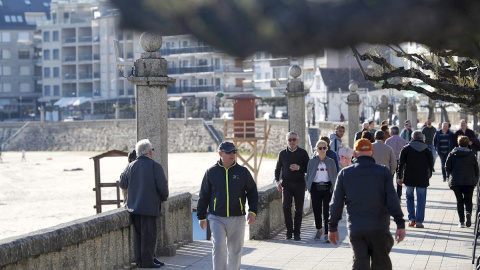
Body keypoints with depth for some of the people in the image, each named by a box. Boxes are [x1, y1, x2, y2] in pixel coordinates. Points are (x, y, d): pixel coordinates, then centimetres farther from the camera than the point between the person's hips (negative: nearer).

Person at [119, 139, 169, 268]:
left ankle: (139, 261, 12)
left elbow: (123, 184, 13)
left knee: (138, 234, 10)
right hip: (149, 206, -5)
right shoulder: (154, 166, -7)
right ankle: (147, 261, -3)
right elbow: (162, 185, -12)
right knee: (149, 234, -2)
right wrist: (164, 197, 6)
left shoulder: (131, 166, 7)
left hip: (134, 206, 5)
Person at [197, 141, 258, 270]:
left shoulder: (242, 171, 4)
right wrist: (201, 216, 7)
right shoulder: (211, 172, 3)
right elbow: (204, 195, 8)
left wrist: (252, 211, -5)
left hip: (237, 219, 1)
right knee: (218, 246, -13)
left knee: (235, 250, 6)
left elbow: (252, 192, 8)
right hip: (217, 218, -1)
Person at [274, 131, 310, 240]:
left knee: (299, 209, 1)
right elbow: (277, 169, 16)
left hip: (299, 184, -1)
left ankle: (297, 233, 9)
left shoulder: (303, 153, 5)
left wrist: (299, 168, -14)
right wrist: (277, 181, 2)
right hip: (286, 184, 1)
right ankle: (289, 231, 1)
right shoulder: (282, 153, 9)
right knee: (286, 207, -10)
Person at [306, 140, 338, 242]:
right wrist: (309, 188, 1)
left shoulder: (330, 162, 7)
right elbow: (308, 176, 11)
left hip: (327, 188, -1)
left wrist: (333, 188, -1)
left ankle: (327, 234, -9)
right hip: (316, 188, 1)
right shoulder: (312, 162, 7)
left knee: (327, 211, -9)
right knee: (317, 210, 7)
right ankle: (319, 230, 30)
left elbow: (335, 176, 9)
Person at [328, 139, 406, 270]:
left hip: (355, 229, 1)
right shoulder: (383, 172, 1)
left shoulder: (344, 174, 4)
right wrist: (400, 224, -7)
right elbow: (392, 199, -7)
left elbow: (336, 203, 5)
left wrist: (333, 227, 12)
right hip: (379, 228, -1)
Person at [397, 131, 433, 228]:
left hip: (409, 178, 0)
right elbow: (431, 165, 9)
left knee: (410, 197, 15)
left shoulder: (406, 149, 1)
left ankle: (412, 219, 6)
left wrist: (400, 176, 4)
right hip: (422, 179, 0)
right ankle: (419, 221, -1)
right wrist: (428, 176, 20)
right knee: (421, 199, 4)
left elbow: (401, 164, -1)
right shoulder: (427, 150, 5)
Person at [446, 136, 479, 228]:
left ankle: (461, 221, 2)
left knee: (459, 201, 9)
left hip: (456, 182, 0)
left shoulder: (452, 154, 2)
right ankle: (468, 213, -21)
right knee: (468, 200, 10)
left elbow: (447, 168, 1)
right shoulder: (471, 154, 1)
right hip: (469, 181, 0)